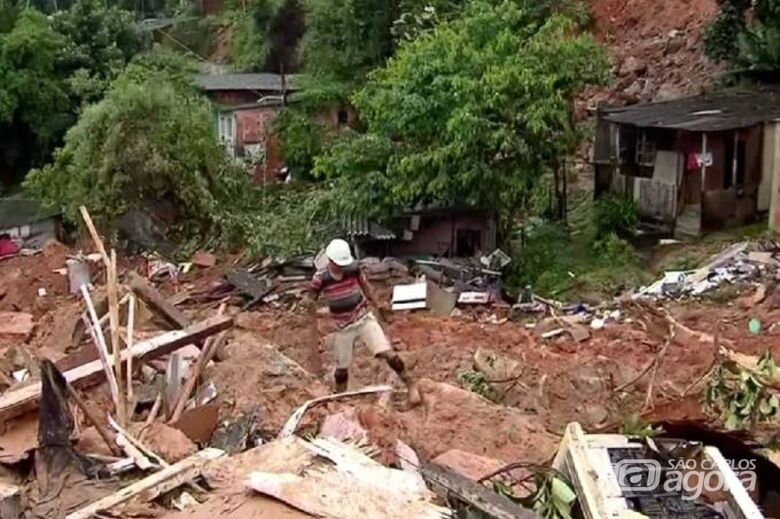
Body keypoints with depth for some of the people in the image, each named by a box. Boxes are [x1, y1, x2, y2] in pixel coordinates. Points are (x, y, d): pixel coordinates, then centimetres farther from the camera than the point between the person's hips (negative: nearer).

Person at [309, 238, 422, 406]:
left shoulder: (354, 268, -13)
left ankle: (411, 385, -1)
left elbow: (365, 286, 6)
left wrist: (377, 306, 13)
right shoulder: (320, 278, -18)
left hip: (364, 319, 0)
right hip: (343, 327, 0)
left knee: (387, 352, -14)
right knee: (341, 367, 11)